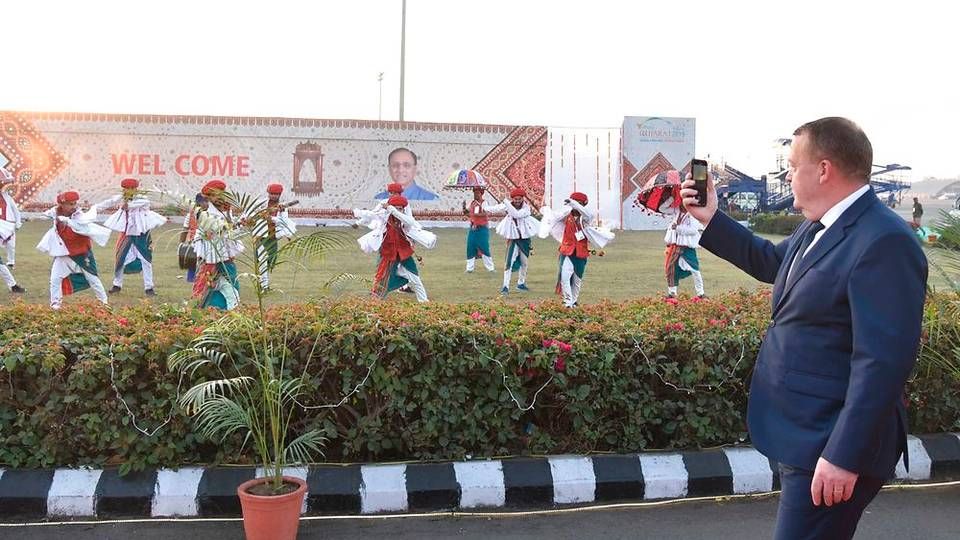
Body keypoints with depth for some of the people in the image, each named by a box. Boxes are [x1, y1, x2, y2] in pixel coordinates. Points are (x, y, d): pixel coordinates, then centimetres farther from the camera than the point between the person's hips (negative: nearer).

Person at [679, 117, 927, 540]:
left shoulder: (884, 242, -23)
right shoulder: (818, 227, 8)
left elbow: (883, 361, -27)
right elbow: (769, 262, 28)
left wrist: (845, 457, -28)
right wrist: (710, 219, 20)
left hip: (831, 445, -10)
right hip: (804, 434, 10)